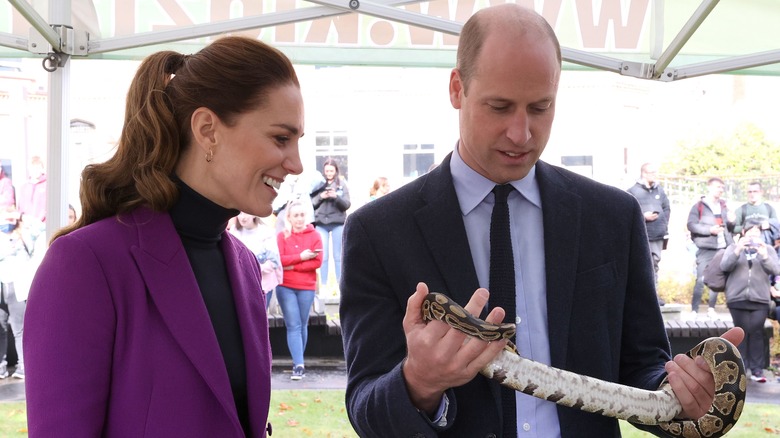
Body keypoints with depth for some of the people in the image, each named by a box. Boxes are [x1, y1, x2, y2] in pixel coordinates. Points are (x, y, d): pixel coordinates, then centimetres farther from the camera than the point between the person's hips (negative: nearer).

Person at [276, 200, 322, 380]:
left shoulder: (314, 235, 1)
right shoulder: (282, 236, 3)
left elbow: (317, 262, -8)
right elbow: (278, 259, -8)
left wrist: (292, 265, -11)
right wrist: (301, 257, -15)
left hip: (307, 287, 1)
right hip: (285, 287, 0)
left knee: (303, 325, 8)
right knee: (293, 326, -6)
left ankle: (299, 362, 21)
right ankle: (299, 364, -10)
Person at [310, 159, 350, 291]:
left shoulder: (342, 184, 3)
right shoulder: (319, 184, 5)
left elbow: (347, 205, -1)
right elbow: (311, 203, 4)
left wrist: (336, 197, -17)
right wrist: (321, 197, -13)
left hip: (338, 223, -1)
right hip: (321, 223, 1)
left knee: (338, 256, 5)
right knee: (323, 256, 3)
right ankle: (323, 284, 8)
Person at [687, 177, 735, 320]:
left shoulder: (723, 205, 17)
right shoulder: (699, 206, -1)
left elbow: (729, 228, 24)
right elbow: (691, 225, -9)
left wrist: (731, 222, 1)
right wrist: (710, 229, -18)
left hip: (723, 248, 5)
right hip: (706, 249, -5)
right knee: (701, 279, -8)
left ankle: (711, 308, 17)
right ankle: (694, 310, -4)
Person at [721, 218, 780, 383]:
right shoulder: (733, 247, 10)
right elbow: (724, 266, -6)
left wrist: (764, 255, -18)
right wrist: (738, 250, -19)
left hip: (760, 299, 1)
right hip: (737, 297, -1)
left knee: (756, 332, -4)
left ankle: (757, 369, 1)